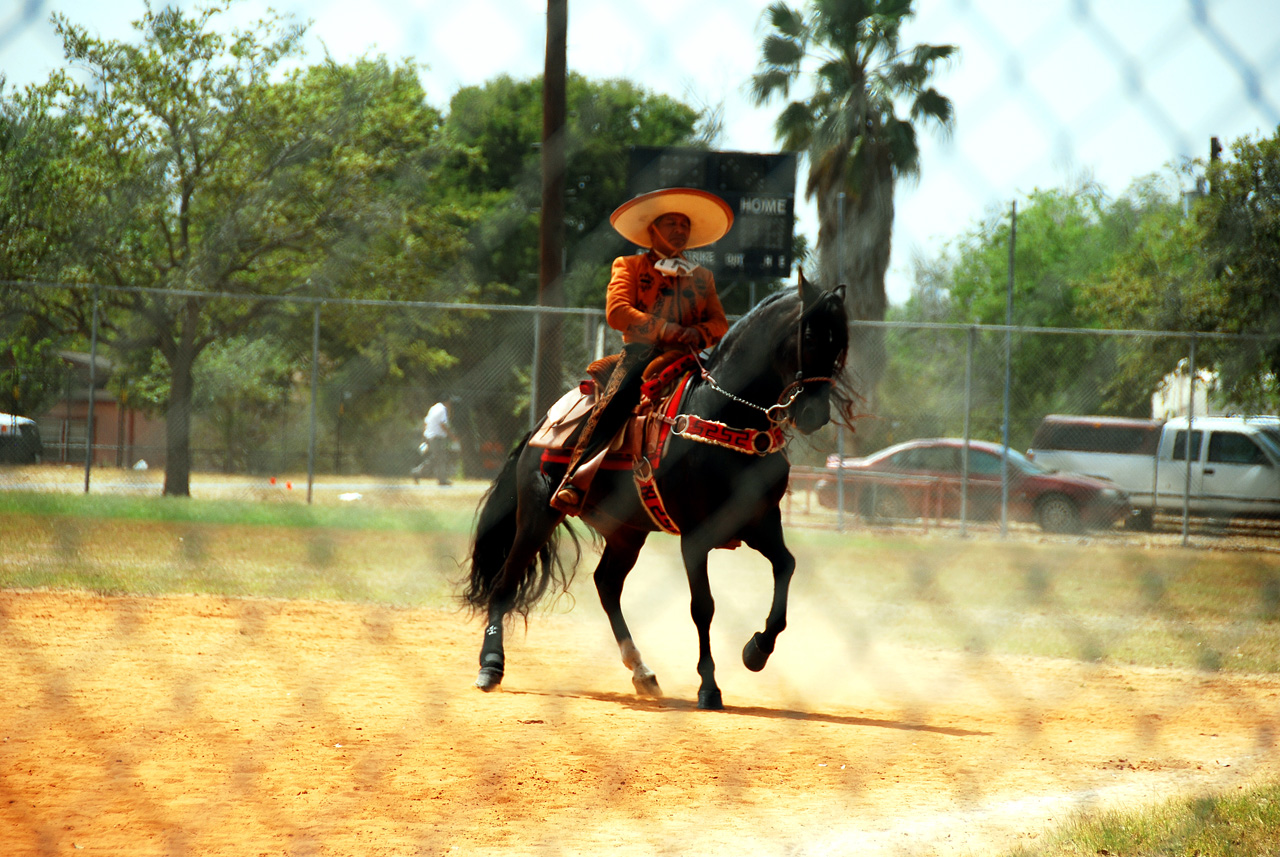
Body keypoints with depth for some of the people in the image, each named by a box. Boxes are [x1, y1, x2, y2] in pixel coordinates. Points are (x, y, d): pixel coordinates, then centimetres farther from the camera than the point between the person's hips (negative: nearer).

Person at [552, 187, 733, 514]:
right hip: (642, 353, -3)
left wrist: (698, 333, -10)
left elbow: (720, 323, 16)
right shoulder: (629, 266, 16)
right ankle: (573, 481, -33)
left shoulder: (702, 278, 27)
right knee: (616, 400, -31)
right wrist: (663, 329, -16)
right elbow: (617, 312, -1)